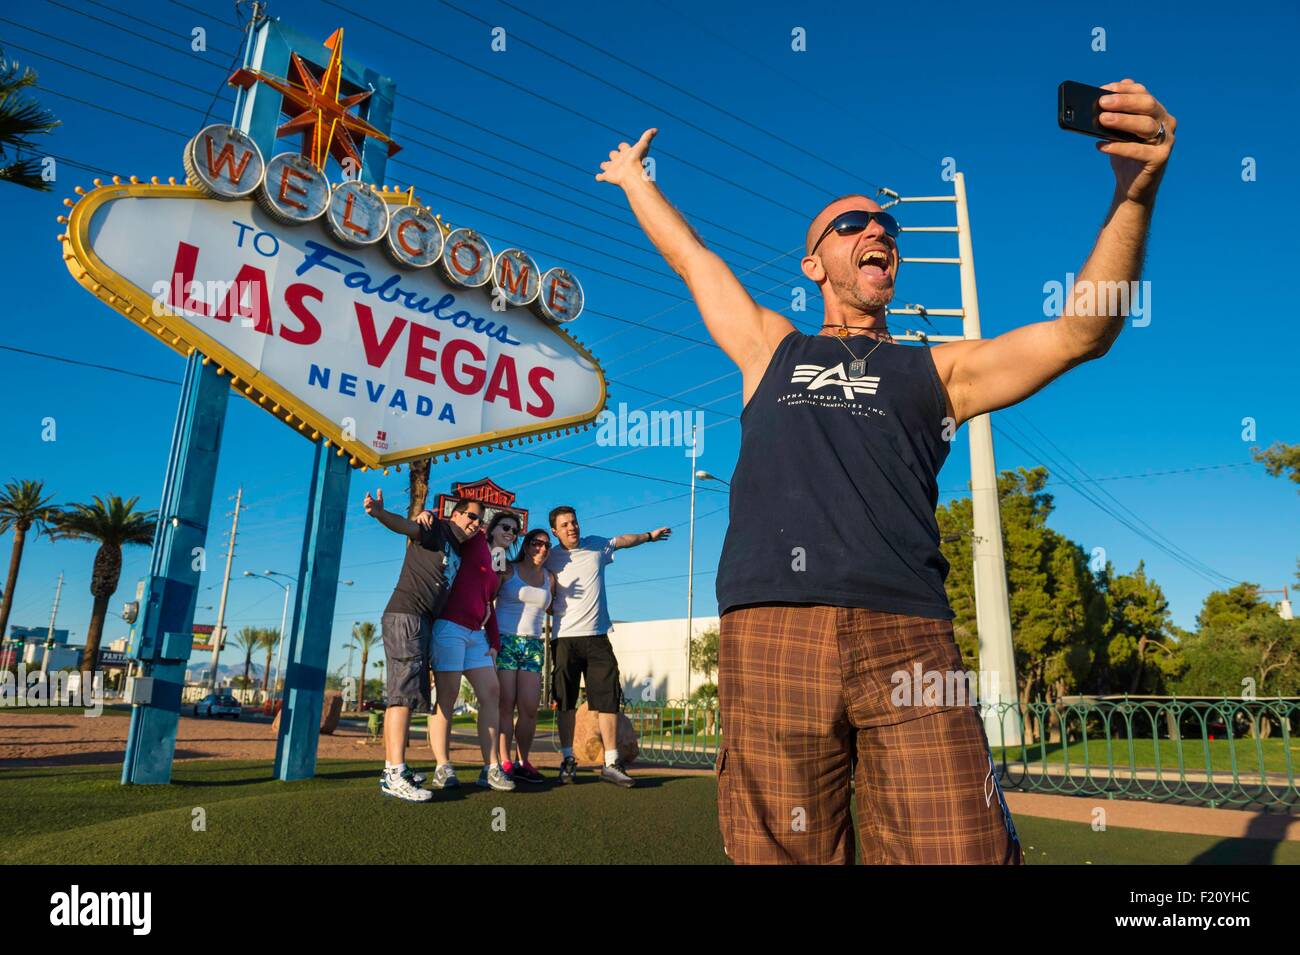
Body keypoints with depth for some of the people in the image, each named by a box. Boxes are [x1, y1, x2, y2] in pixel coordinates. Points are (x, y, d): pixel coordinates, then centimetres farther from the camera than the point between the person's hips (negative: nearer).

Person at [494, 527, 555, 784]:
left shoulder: (549, 578, 15)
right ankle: (505, 762, 1)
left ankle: (523, 762, 10)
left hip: (533, 646, 4)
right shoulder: (508, 570, 3)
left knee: (530, 708, -2)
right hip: (504, 641, -4)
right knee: (506, 705, -6)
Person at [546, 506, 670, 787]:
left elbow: (623, 540, 29)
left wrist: (649, 536, 42)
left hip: (597, 637, 1)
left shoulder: (596, 546, 9)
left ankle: (611, 763, 0)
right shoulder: (551, 559, 4)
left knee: (608, 699, -4)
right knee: (565, 702, 3)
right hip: (565, 638, -1)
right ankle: (568, 761, 14)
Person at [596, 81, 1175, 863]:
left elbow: (1081, 332, 8)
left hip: (906, 639, 0)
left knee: (960, 852, -9)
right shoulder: (771, 350, 23)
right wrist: (635, 179, 46)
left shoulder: (936, 370, 20)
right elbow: (689, 254, 33)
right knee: (786, 852, 3)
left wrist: (1136, 192, -5)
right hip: (772, 636, 0)